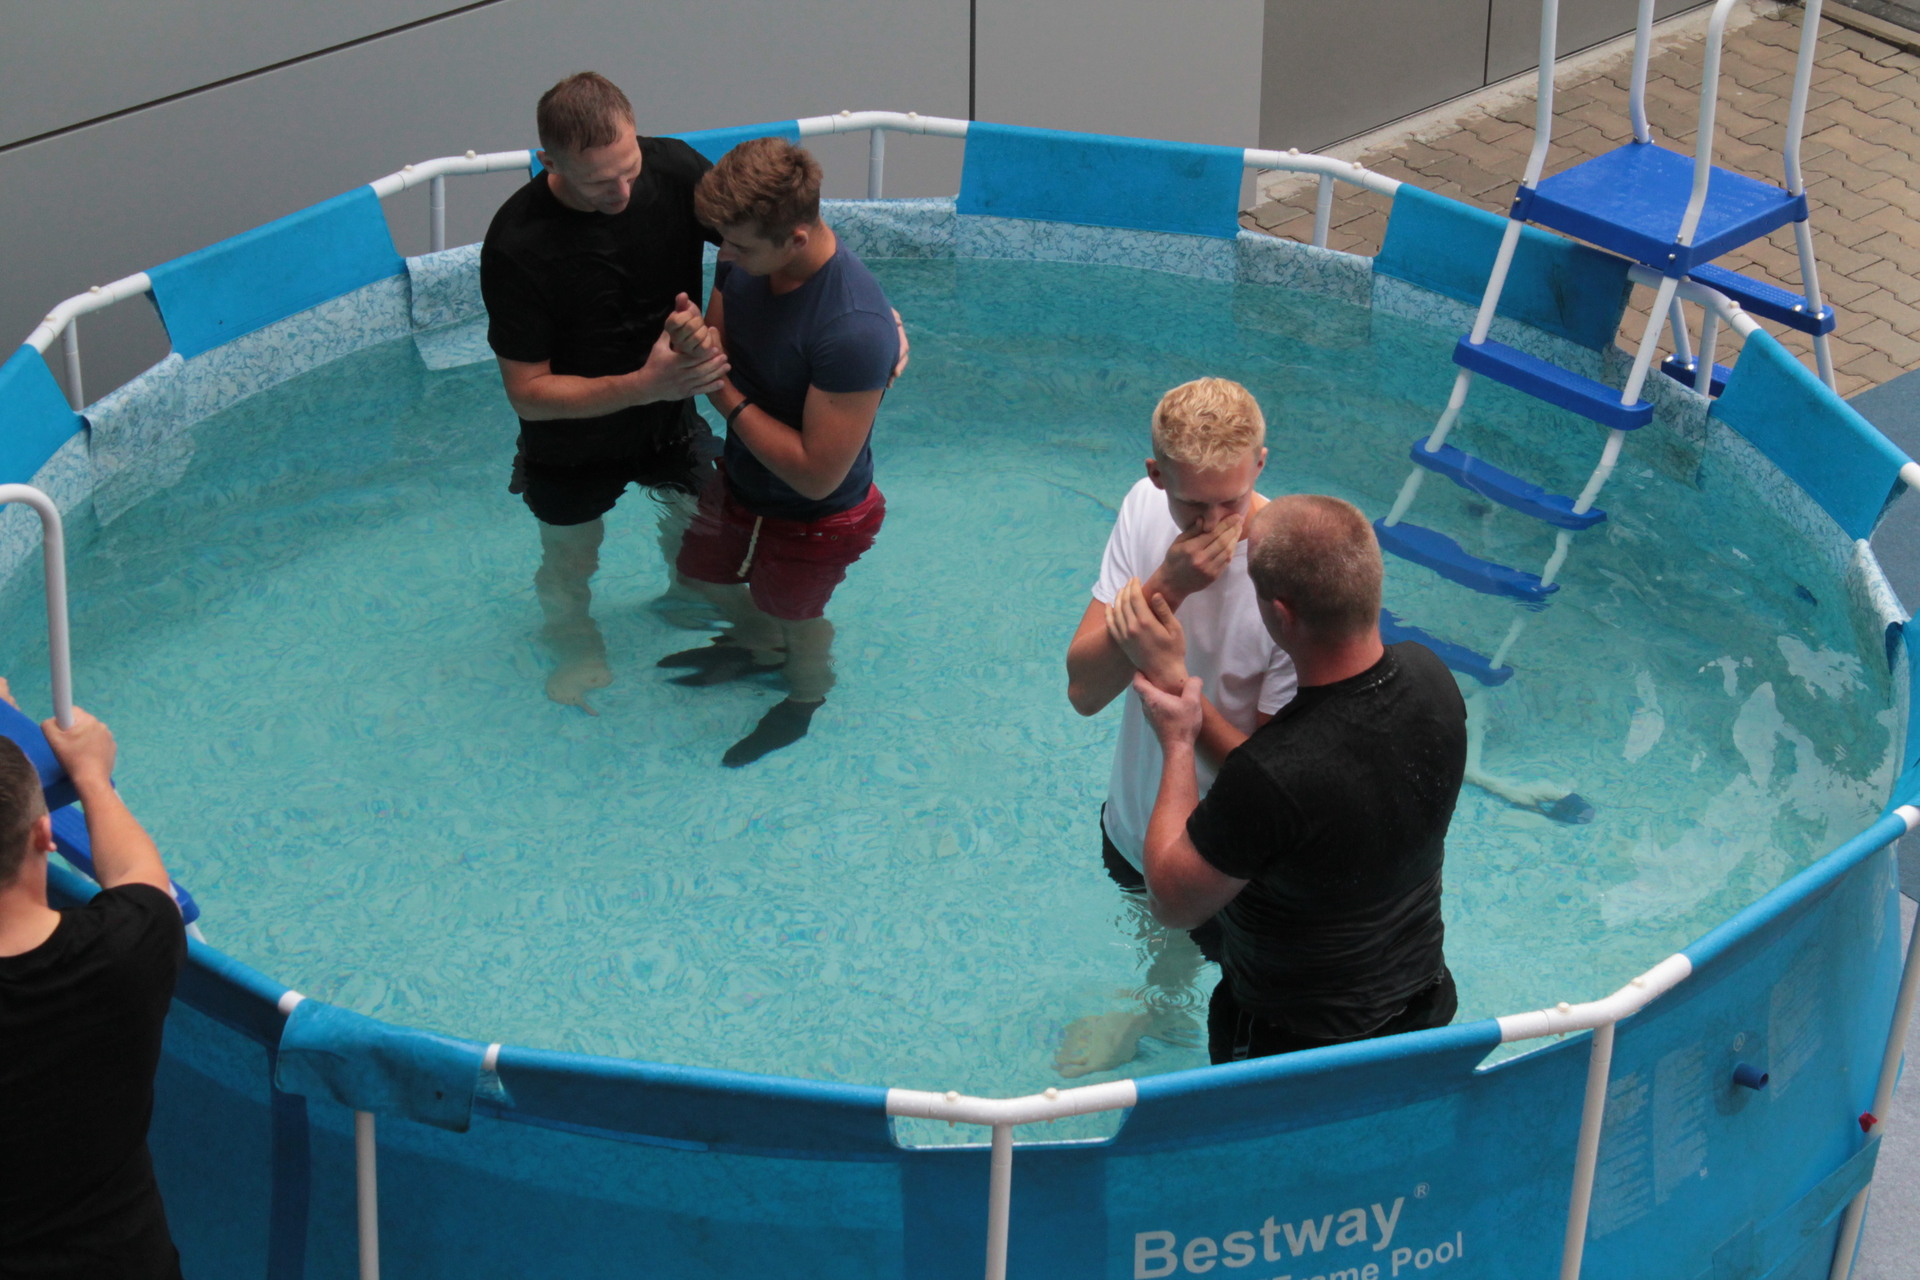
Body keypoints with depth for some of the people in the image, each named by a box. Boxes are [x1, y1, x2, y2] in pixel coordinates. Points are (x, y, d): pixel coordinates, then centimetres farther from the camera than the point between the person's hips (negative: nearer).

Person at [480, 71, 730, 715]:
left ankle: (687, 602, 60)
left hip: (672, 417, 3)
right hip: (573, 440, -3)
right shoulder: (516, 245, -36)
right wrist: (644, 384, -40)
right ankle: (574, 646, 55)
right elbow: (528, 392, -28)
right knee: (570, 566, 21)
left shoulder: (673, 169, -26)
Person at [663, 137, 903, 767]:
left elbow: (816, 474, -35)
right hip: (739, 479, 7)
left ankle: (806, 697, 59)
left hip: (813, 519, -7)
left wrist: (730, 401, -28)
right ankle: (759, 648, 65)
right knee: (705, 574, 32)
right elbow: (719, 334, 1)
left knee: (791, 613, 24)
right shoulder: (744, 258, -19)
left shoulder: (855, 331, -42)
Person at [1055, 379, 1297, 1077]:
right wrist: (1165, 589, -34)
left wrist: (1170, 674, -37)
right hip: (1137, 818, 6)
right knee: (1159, 941, 36)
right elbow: (1083, 690, -21)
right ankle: (1163, 1018, 67)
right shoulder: (1146, 509, -19)